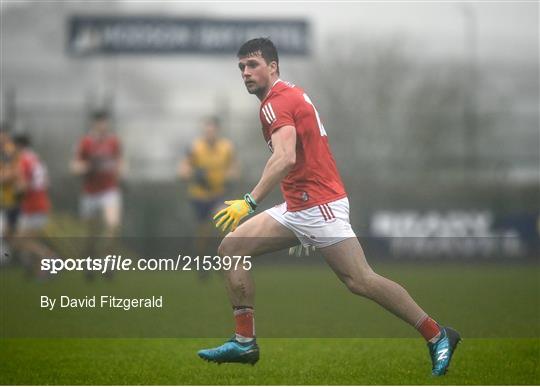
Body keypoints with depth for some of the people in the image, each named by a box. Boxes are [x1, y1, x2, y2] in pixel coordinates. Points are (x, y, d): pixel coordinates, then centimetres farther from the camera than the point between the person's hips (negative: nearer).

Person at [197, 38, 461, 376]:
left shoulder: (277, 101, -14)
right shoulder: (292, 94, 16)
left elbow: (285, 158, -30)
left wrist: (250, 201, -35)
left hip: (318, 206, -10)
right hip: (297, 208, 10)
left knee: (361, 280, -11)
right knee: (231, 247, 5)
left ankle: (438, 336, -2)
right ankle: (245, 342, 4)